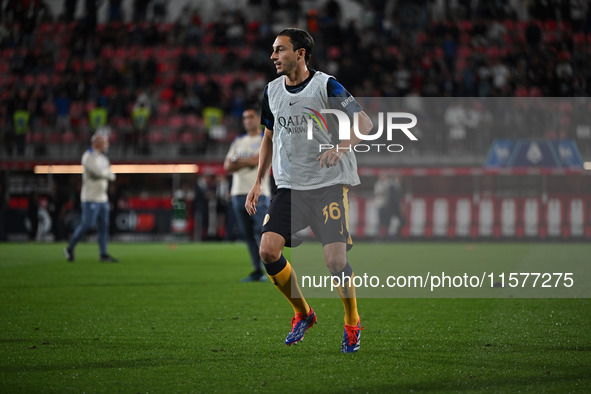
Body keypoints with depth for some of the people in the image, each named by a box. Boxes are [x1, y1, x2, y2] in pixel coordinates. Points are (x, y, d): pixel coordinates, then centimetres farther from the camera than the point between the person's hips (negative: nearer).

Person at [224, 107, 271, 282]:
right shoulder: (238, 141, 21)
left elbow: (257, 160, -12)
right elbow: (227, 166, 10)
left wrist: (237, 162, 0)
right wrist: (247, 162, -5)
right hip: (238, 193, 6)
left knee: (261, 232, -16)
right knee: (248, 234, 3)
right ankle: (258, 271, 6)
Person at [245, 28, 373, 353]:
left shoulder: (326, 86, -8)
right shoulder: (272, 90, 9)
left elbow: (364, 124, -14)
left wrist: (342, 146, -32)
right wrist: (258, 182, 19)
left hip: (329, 184, -5)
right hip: (289, 187, 5)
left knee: (335, 260, -13)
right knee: (268, 251, -12)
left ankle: (352, 322, 14)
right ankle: (302, 314, 11)